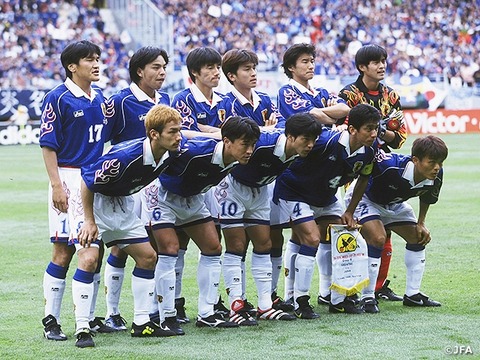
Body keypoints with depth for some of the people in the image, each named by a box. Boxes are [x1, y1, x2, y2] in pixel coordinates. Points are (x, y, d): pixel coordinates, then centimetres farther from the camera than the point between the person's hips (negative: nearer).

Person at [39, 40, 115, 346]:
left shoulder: (100, 98, 12)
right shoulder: (58, 98, -8)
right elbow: (48, 145, -9)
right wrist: (56, 185, -15)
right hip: (70, 180, -6)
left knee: (95, 251, 8)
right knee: (64, 251, -4)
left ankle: (88, 319, 16)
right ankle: (51, 319, 4)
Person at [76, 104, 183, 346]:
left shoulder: (170, 153, -15)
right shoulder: (124, 156, -35)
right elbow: (88, 182, -25)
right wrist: (89, 221, -23)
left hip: (123, 204, 8)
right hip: (94, 201, -8)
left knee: (148, 257, 7)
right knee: (90, 257, -21)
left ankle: (142, 323, 14)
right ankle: (82, 329, -16)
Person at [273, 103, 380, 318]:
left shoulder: (367, 153, -12)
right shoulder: (327, 141, -35)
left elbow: (363, 179, 7)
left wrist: (349, 212, 6)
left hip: (325, 199, 8)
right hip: (295, 193, -7)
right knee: (312, 239, -20)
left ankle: (338, 300, 13)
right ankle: (300, 302, -12)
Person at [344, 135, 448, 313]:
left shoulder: (435, 176, -22)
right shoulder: (390, 165, -43)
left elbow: (427, 198, 1)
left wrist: (421, 223, 0)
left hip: (394, 204, 7)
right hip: (366, 198, -7)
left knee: (418, 238, 6)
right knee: (378, 239, -25)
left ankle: (413, 294, 19)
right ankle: (367, 297, -14)